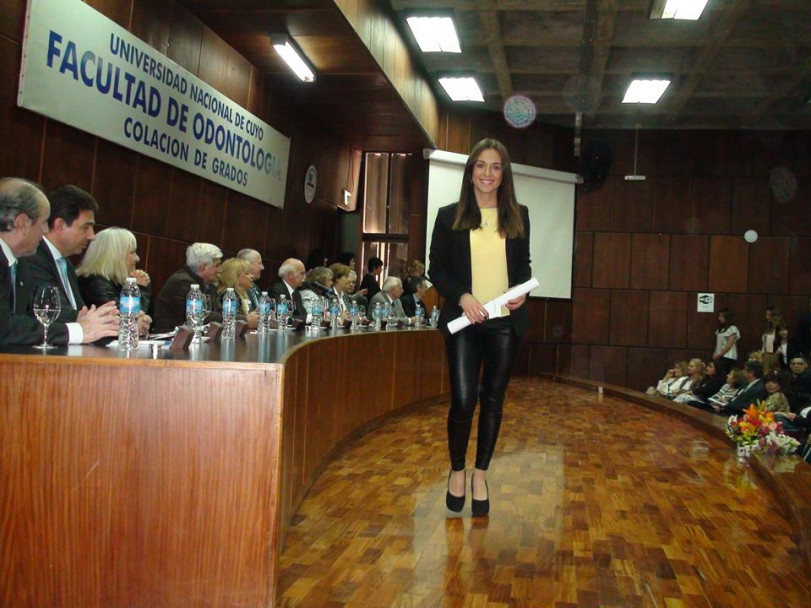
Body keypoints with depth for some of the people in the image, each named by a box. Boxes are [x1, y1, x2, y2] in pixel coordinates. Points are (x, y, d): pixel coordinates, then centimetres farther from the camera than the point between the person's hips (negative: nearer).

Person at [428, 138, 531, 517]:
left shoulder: (518, 216, 10)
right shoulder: (449, 217, 3)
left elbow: (524, 265, 15)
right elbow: (436, 269, 2)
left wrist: (521, 291, -5)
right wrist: (462, 297, -14)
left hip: (505, 321, 2)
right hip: (463, 321, -2)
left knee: (493, 400, 8)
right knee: (463, 400, -8)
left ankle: (480, 475, 22)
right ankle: (457, 471, 16)